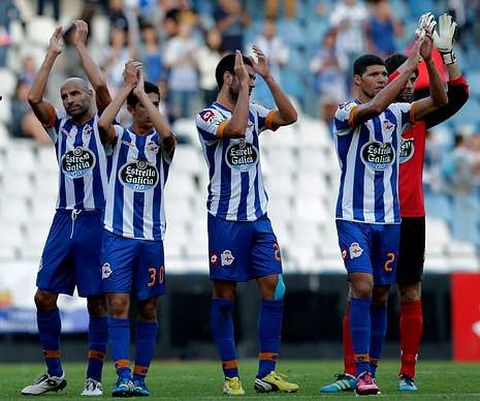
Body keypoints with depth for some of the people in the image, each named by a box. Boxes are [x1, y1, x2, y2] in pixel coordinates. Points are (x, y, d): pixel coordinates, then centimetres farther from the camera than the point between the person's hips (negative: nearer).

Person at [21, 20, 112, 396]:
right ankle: (54, 373, 12)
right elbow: (34, 98, -2)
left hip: (97, 222, -4)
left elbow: (100, 86, -14)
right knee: (45, 296, 1)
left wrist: (80, 45, -5)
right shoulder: (59, 126, 12)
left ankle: (94, 377, 5)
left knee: (97, 301, -1)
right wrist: (53, 53, 0)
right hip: (64, 220, 4)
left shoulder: (101, 123, 2)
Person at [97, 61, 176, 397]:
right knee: (118, 305, -10)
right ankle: (123, 378, -13)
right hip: (118, 234, -1)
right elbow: (103, 124, -20)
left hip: (151, 237, 1)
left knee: (148, 310, 6)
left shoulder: (161, 142, 4)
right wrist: (127, 87, -16)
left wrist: (141, 90, -17)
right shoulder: (120, 136, 4)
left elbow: (167, 134, -21)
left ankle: (141, 377, 14)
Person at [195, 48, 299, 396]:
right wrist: (244, 85, -18)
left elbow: (290, 116, -1)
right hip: (225, 219, -6)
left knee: (274, 288, -2)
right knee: (225, 296, 0)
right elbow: (235, 128, -26)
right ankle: (231, 376, 5)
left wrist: (268, 77, -5)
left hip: (258, 216, 6)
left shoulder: (253, 112, 12)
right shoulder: (208, 116, -7)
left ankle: (267, 373, 1)